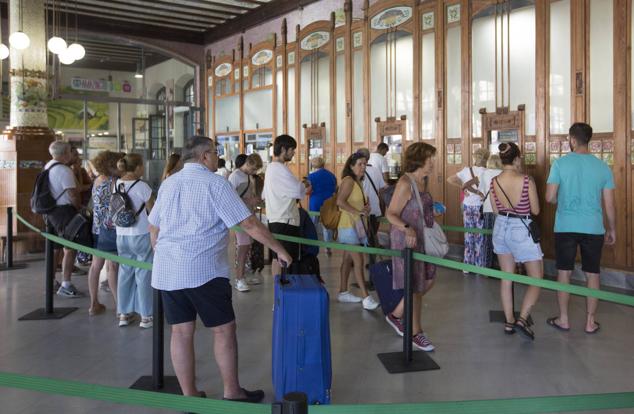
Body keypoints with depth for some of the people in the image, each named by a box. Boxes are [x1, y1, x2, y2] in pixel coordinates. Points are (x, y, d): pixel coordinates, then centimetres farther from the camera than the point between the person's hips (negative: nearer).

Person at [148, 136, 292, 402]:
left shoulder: (168, 184, 14)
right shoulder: (215, 184, -6)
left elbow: (154, 228, 21)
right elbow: (249, 224, -9)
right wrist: (279, 250, -1)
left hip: (166, 270, 7)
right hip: (203, 270, -6)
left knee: (181, 331, 10)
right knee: (224, 329, 7)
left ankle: (189, 396, 19)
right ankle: (232, 393, 16)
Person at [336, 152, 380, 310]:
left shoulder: (358, 182, 15)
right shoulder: (348, 180, -13)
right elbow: (340, 201, -24)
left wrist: (365, 207, 5)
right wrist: (358, 212, -23)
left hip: (357, 226, 9)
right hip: (349, 225, -9)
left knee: (348, 260, 14)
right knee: (359, 261, -11)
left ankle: (343, 292, 23)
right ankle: (366, 298, -10)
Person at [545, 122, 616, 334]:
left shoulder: (560, 164, -6)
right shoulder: (602, 167, 0)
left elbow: (550, 197, -7)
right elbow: (609, 205, 3)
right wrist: (612, 229, 15)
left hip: (565, 227, -1)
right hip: (593, 228, 1)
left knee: (564, 272, 9)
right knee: (592, 274, 10)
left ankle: (563, 319, 17)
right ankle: (590, 322, 17)